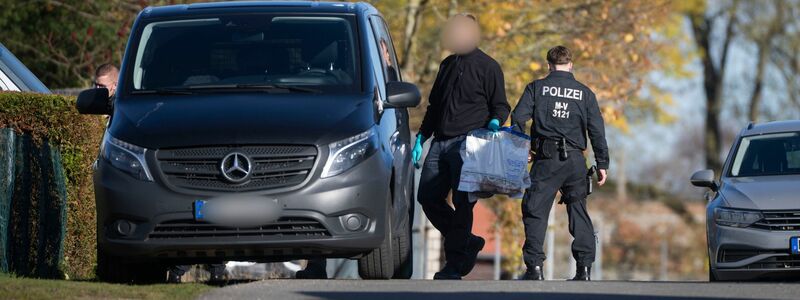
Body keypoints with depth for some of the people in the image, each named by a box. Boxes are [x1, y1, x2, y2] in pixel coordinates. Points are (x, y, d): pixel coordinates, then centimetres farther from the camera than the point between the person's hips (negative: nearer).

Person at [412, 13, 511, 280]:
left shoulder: (487, 67, 1)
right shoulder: (448, 65, 21)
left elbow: (500, 105, 1)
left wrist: (495, 121, -20)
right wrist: (421, 138, 21)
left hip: (468, 143, -7)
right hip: (440, 142, 7)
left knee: (462, 203, -8)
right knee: (428, 197, 1)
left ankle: (454, 264, -6)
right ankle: (468, 243, 15)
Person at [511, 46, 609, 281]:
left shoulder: (537, 87, 6)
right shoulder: (584, 93, 11)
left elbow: (518, 117, -4)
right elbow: (597, 130, 7)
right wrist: (602, 164, 10)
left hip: (545, 158, -2)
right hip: (575, 160, 2)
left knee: (535, 211, 0)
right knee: (578, 212, 10)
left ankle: (534, 266, -11)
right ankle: (585, 268, 3)